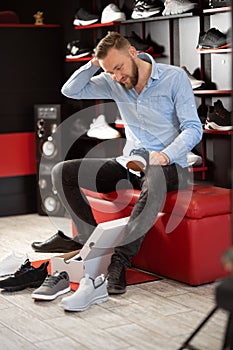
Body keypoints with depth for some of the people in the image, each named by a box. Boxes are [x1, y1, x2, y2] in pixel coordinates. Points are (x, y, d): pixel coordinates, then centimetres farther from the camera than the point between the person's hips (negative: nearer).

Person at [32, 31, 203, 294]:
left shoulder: (175, 77, -5)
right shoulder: (113, 83, 8)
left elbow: (193, 129, -9)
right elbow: (70, 91, 9)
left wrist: (166, 155, -26)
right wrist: (94, 63, -5)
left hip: (168, 165, -5)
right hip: (129, 164, 5)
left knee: (155, 178, -44)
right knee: (62, 172, -9)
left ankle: (120, 257, -40)